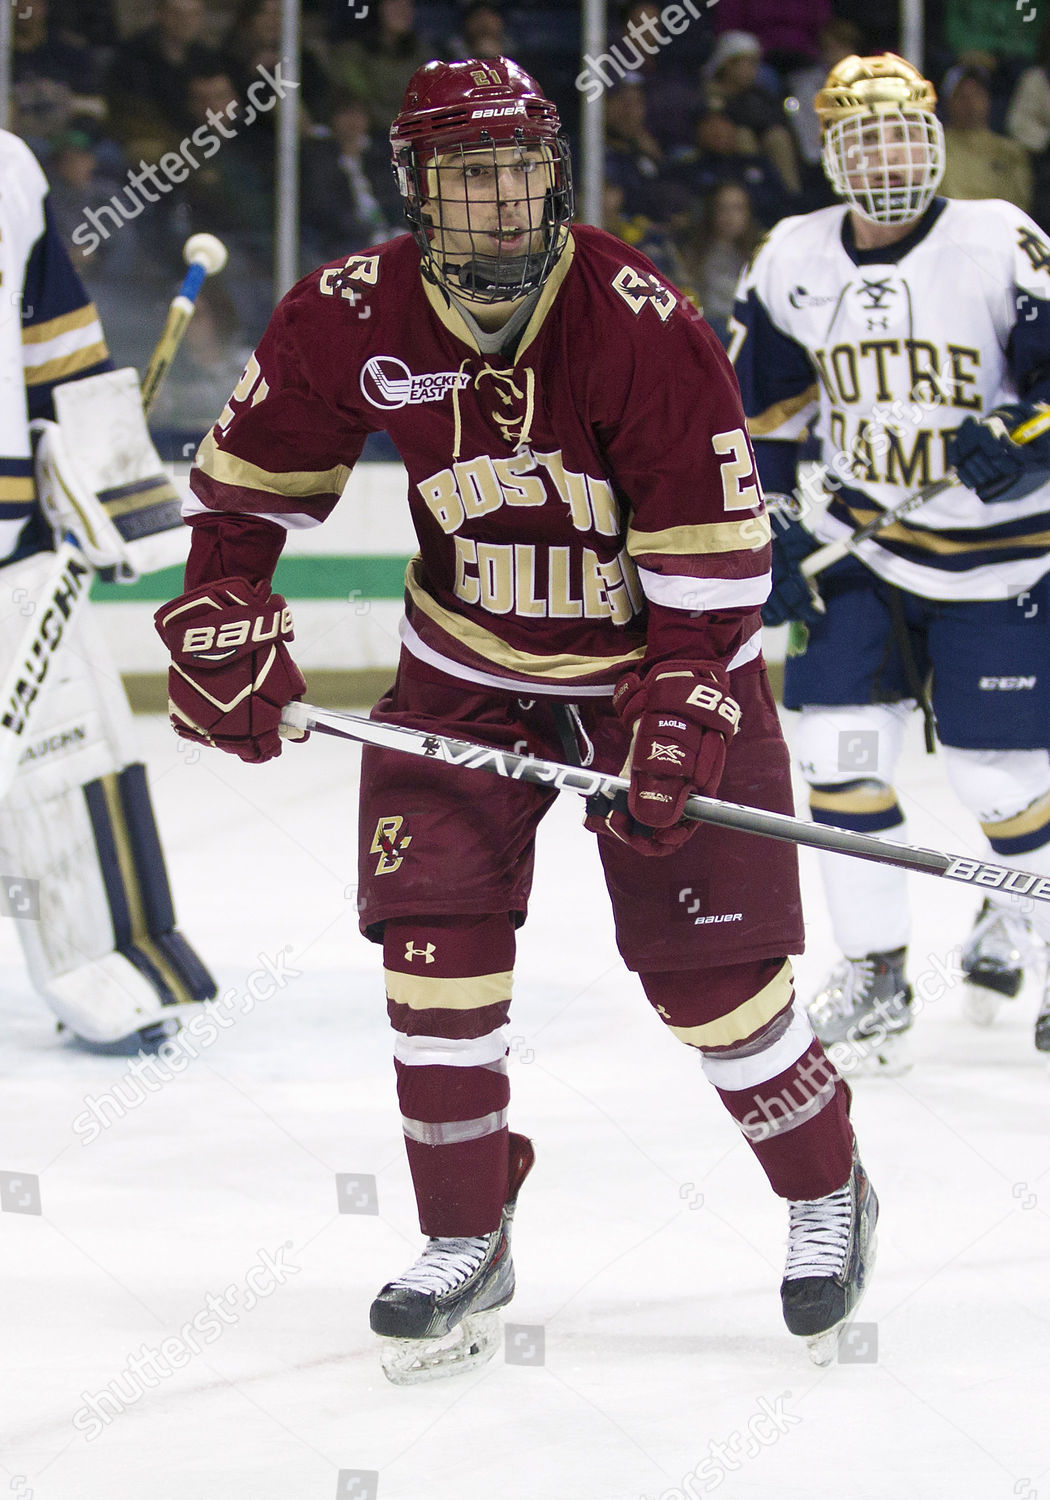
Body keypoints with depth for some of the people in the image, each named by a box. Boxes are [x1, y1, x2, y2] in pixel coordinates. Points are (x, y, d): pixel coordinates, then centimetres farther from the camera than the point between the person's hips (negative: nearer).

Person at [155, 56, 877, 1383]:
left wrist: (678, 728, -26)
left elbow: (713, 565, -21)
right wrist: (224, 624, -4)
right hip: (466, 666, 3)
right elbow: (245, 478, 4)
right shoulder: (350, 318, -14)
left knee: (708, 965, -6)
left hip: (656, 658, -3)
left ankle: (829, 1196, 19)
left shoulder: (645, 328, -24)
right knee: (436, 931, -9)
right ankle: (465, 1246, 7)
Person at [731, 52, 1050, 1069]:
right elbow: (759, 411, 9)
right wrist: (770, 529, 3)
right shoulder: (793, 262, -2)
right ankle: (876, 969, 10)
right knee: (839, 747, -5)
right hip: (861, 544, 4)